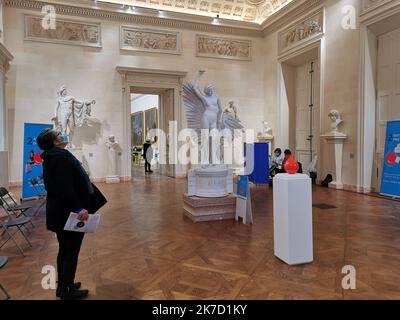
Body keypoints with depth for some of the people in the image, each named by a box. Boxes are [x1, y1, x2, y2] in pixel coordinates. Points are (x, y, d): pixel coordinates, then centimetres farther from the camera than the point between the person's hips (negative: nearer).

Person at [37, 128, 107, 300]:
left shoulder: (52, 157, 11)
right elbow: (66, 187, -27)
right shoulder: (61, 156, -20)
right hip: (69, 212, -10)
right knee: (71, 251, 3)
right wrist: (78, 208, -31)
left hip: (60, 211, 10)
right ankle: (67, 290, 16)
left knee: (65, 249, 20)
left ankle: (62, 286, 33)